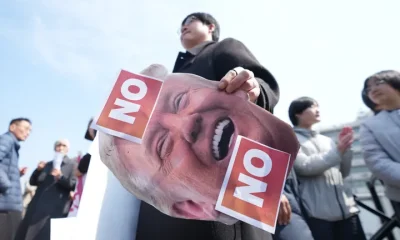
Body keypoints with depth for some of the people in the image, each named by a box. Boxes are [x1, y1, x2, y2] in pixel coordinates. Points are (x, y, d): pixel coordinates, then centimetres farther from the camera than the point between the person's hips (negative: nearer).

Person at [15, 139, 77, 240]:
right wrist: (38, 170, -3)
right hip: (37, 207, 6)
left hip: (55, 210, -6)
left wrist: (61, 176, -24)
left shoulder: (72, 165, 0)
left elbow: (74, 185, -9)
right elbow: (33, 182, 15)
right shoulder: (47, 165, 17)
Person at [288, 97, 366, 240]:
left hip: (346, 209, 6)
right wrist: (337, 151, -12)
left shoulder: (326, 140, 18)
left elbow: (343, 173, 19)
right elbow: (304, 166, -14)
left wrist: (345, 149, 5)